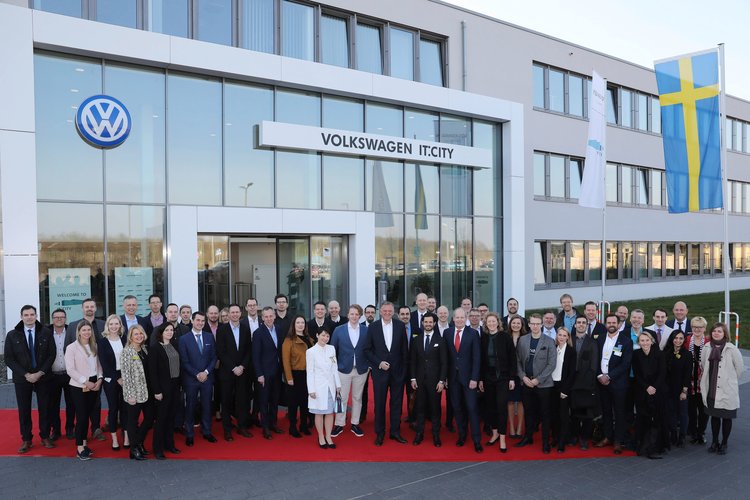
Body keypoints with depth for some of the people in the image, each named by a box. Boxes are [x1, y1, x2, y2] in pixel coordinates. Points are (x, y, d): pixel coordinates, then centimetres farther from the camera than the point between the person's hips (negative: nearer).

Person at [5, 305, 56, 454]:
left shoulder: (46, 333, -2)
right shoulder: (12, 335, -1)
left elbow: (52, 354, -2)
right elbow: (9, 359, -3)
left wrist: (40, 373, -12)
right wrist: (26, 374, -12)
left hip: (43, 377, 0)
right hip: (22, 378, 0)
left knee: (44, 408, 6)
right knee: (24, 410, 6)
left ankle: (45, 437, 18)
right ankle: (26, 440, 17)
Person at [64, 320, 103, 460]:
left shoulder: (95, 346, 7)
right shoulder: (72, 348, -6)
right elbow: (70, 369, -11)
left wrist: (99, 379, -5)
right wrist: (85, 382, -15)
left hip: (94, 385, 4)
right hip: (79, 387, -4)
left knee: (87, 415, 11)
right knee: (81, 416, -4)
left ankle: (84, 443, 22)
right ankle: (79, 448, 5)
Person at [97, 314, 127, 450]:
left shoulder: (124, 339, 5)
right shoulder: (102, 342, -1)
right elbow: (104, 363, -6)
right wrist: (117, 378, -10)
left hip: (125, 378, 2)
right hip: (111, 379, -2)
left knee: (125, 407, 4)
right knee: (113, 408, 4)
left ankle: (126, 436, 11)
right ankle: (114, 439, 13)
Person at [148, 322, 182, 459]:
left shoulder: (174, 345, 8)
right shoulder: (155, 348, -9)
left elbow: (178, 365, 10)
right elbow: (152, 371, -12)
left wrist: (179, 384, 6)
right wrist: (156, 391, -14)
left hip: (175, 385, 5)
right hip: (163, 386, -5)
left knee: (171, 416, 12)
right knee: (161, 417, 2)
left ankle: (169, 444, 25)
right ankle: (158, 449, 13)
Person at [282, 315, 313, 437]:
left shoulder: (309, 339, 10)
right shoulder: (289, 340, -8)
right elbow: (285, 360, -11)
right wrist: (289, 377, -16)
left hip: (308, 374, 5)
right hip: (295, 374, -5)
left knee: (305, 401, 13)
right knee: (294, 401, 4)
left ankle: (304, 425, 25)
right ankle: (292, 428, 14)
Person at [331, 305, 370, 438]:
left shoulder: (366, 330, -1)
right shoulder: (338, 330, -2)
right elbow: (333, 350, 3)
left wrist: (370, 364, -1)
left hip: (361, 370, 1)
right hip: (344, 369, -1)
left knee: (357, 398, 11)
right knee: (342, 398, 3)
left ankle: (355, 424, 23)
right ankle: (339, 424, 15)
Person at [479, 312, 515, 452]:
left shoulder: (506, 337, -4)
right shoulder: (483, 338, 3)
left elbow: (512, 359, -4)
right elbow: (481, 360, 4)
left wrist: (512, 378, -7)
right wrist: (480, 379, 2)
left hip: (503, 377, -3)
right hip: (488, 378, 3)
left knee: (502, 406, -5)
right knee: (490, 406, 8)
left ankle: (502, 438, 4)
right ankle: (495, 433, 25)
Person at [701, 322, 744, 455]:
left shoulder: (731, 349, -10)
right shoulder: (707, 348, 1)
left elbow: (740, 368, -3)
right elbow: (703, 365, 12)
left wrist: (730, 381, 5)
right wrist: (710, 378, 11)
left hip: (727, 391, -3)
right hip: (711, 390, 3)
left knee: (726, 417, 8)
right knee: (714, 416, 14)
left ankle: (724, 444, 22)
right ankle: (715, 442, 27)